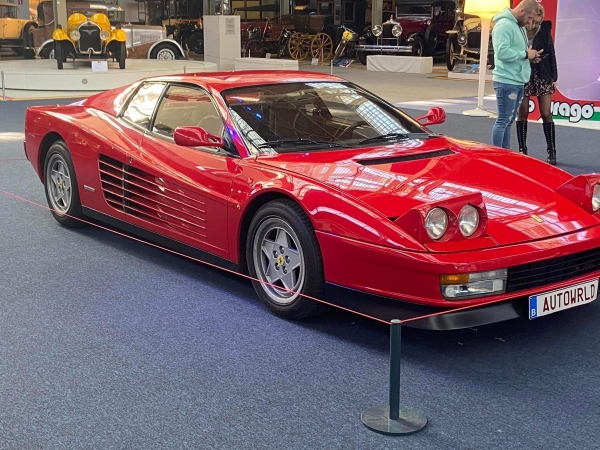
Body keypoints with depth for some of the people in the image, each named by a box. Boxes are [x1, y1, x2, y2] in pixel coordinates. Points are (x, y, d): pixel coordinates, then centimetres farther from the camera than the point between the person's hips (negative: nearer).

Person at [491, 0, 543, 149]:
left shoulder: (518, 26, 16)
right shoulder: (504, 25, -15)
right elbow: (502, 52, -26)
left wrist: (530, 54, 5)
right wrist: (525, 54, -16)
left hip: (518, 82, 10)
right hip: (507, 82, -10)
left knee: (508, 121, 13)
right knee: (503, 121, -6)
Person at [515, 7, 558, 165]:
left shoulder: (544, 30, 0)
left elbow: (551, 54, 3)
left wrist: (554, 77, 2)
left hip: (542, 76, 1)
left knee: (546, 113, 0)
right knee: (522, 112, 3)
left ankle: (552, 151, 6)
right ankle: (522, 150, 13)